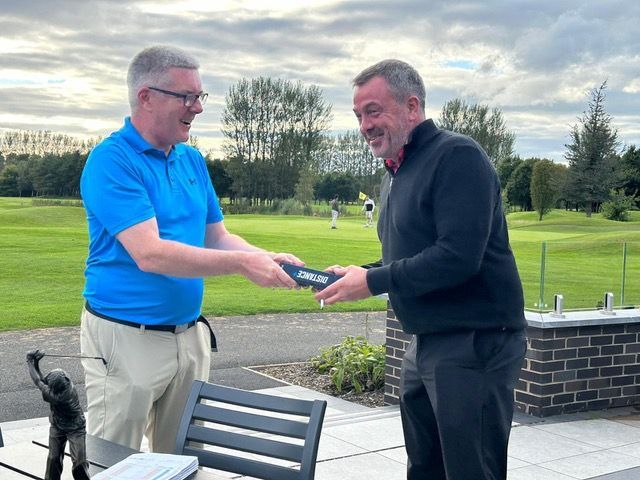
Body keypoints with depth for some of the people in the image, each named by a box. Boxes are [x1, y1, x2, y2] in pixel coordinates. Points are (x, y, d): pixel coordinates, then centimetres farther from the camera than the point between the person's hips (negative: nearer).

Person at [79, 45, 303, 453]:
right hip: (127, 338, -7)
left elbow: (218, 237, 13)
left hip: (190, 334, 7)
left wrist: (267, 258, -6)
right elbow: (150, 254, -24)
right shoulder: (112, 160, -15)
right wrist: (243, 263, -23)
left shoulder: (192, 160, 9)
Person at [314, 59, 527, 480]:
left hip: (476, 343, -9)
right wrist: (358, 273, 2)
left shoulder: (457, 156, -14)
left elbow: (458, 257, -25)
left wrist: (373, 281, -17)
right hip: (426, 345, 10)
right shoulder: (397, 171, 15)